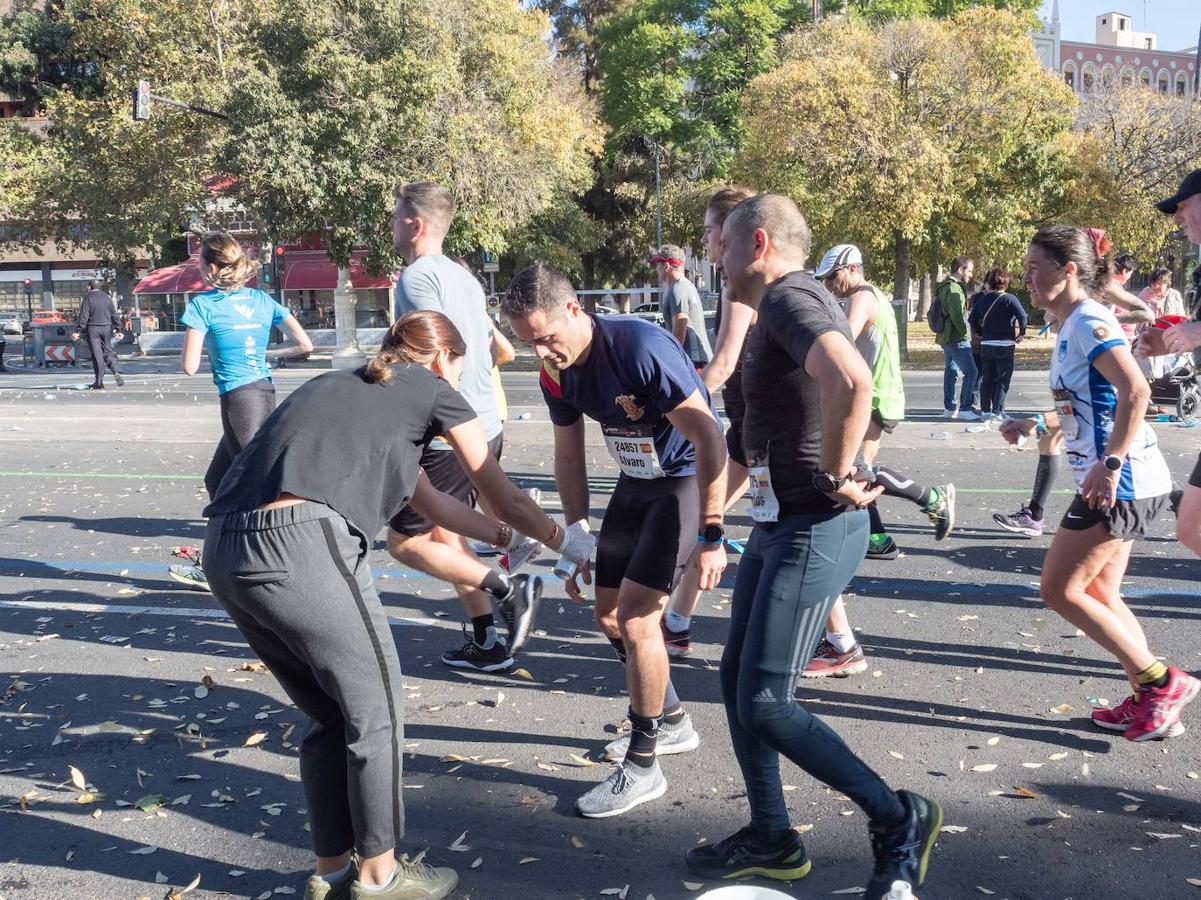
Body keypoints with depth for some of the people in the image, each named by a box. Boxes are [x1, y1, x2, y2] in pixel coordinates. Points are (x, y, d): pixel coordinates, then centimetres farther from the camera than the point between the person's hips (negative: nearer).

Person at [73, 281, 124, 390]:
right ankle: (116, 372, -13)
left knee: (96, 355, -1)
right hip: (107, 328, 4)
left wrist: (78, 331, -9)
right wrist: (117, 329, 14)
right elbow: (114, 315, 9)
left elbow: (83, 316, -10)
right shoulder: (107, 297, 8)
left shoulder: (87, 298, -5)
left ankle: (99, 382, 2)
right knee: (108, 352, 12)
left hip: (92, 329, -3)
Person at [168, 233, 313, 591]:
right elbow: (305, 344, 7)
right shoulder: (262, 299, 7)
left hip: (239, 399, -7)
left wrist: (196, 342, 11)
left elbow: (190, 366, -9)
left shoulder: (203, 305, -8)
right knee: (217, 481, 19)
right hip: (266, 395, 7)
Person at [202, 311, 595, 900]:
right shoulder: (434, 392, 13)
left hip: (223, 552, 8)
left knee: (328, 714, 22)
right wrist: (568, 542, 37)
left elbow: (430, 502, 41)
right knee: (375, 709, 11)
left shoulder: (341, 387, 33)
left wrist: (504, 538, 52)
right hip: (302, 543, -8)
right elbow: (507, 501, 20)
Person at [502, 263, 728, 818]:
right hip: (635, 483, 8)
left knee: (635, 617, -14)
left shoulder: (642, 348, -29)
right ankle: (671, 722, 34)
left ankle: (642, 766, 2)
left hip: (688, 480, -8)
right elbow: (569, 456, 7)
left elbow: (707, 438, -28)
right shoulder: (556, 372, -6)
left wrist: (710, 534, -29)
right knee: (607, 612, 13)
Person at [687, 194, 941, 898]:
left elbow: (850, 380, -36)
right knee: (738, 679, 14)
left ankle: (899, 818, 9)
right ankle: (771, 838, 27)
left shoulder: (788, 296, -16)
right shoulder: (795, 298, 16)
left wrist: (836, 480, -24)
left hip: (814, 528, -10)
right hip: (782, 522, 10)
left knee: (765, 702, -8)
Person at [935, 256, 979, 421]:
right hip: (957, 339, -11)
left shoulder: (943, 287, 17)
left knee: (950, 371, 13)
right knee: (970, 371, -10)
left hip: (946, 337, 11)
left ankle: (949, 408, 17)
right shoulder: (954, 288, -16)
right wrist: (965, 333, -12)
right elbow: (957, 315, -23)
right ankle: (964, 408, -10)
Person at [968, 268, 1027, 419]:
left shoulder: (982, 300, 6)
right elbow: (1022, 315, -18)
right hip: (1005, 345, -4)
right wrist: (1022, 333, -4)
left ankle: (985, 409, 12)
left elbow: (972, 320, 9)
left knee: (987, 378, 11)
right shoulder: (1009, 299, -8)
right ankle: (997, 411, -2)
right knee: (1003, 379, 1)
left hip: (985, 344, 4)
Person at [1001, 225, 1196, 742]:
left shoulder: (1088, 322, -15)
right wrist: (1034, 426, 23)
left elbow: (1135, 392, -27)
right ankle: (1149, 702, 22)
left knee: (1058, 590, -3)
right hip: (1117, 484, 10)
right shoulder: (1073, 326, 14)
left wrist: (1109, 465, -28)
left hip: (1119, 483, -10)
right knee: (1098, 593, 15)